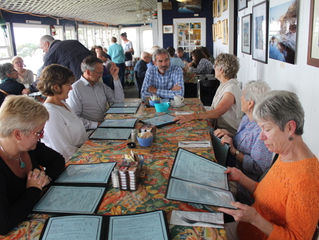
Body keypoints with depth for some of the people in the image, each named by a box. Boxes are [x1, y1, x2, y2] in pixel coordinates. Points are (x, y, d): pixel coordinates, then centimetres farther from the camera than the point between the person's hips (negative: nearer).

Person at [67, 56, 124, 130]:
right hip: (89, 130, -7)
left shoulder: (101, 85, 14)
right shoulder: (75, 89, -9)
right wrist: (96, 124, -21)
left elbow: (119, 100, 9)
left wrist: (115, 77, 4)